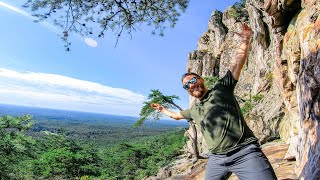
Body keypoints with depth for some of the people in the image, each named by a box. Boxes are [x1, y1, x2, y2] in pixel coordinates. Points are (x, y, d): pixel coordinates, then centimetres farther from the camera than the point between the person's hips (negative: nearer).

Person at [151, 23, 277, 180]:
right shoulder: (193, 110, 20)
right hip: (216, 159, 6)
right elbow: (176, 115, 37)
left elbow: (237, 64, -4)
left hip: (245, 152, -5)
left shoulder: (221, 88, 4)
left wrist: (245, 41, -12)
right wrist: (162, 109, 44)